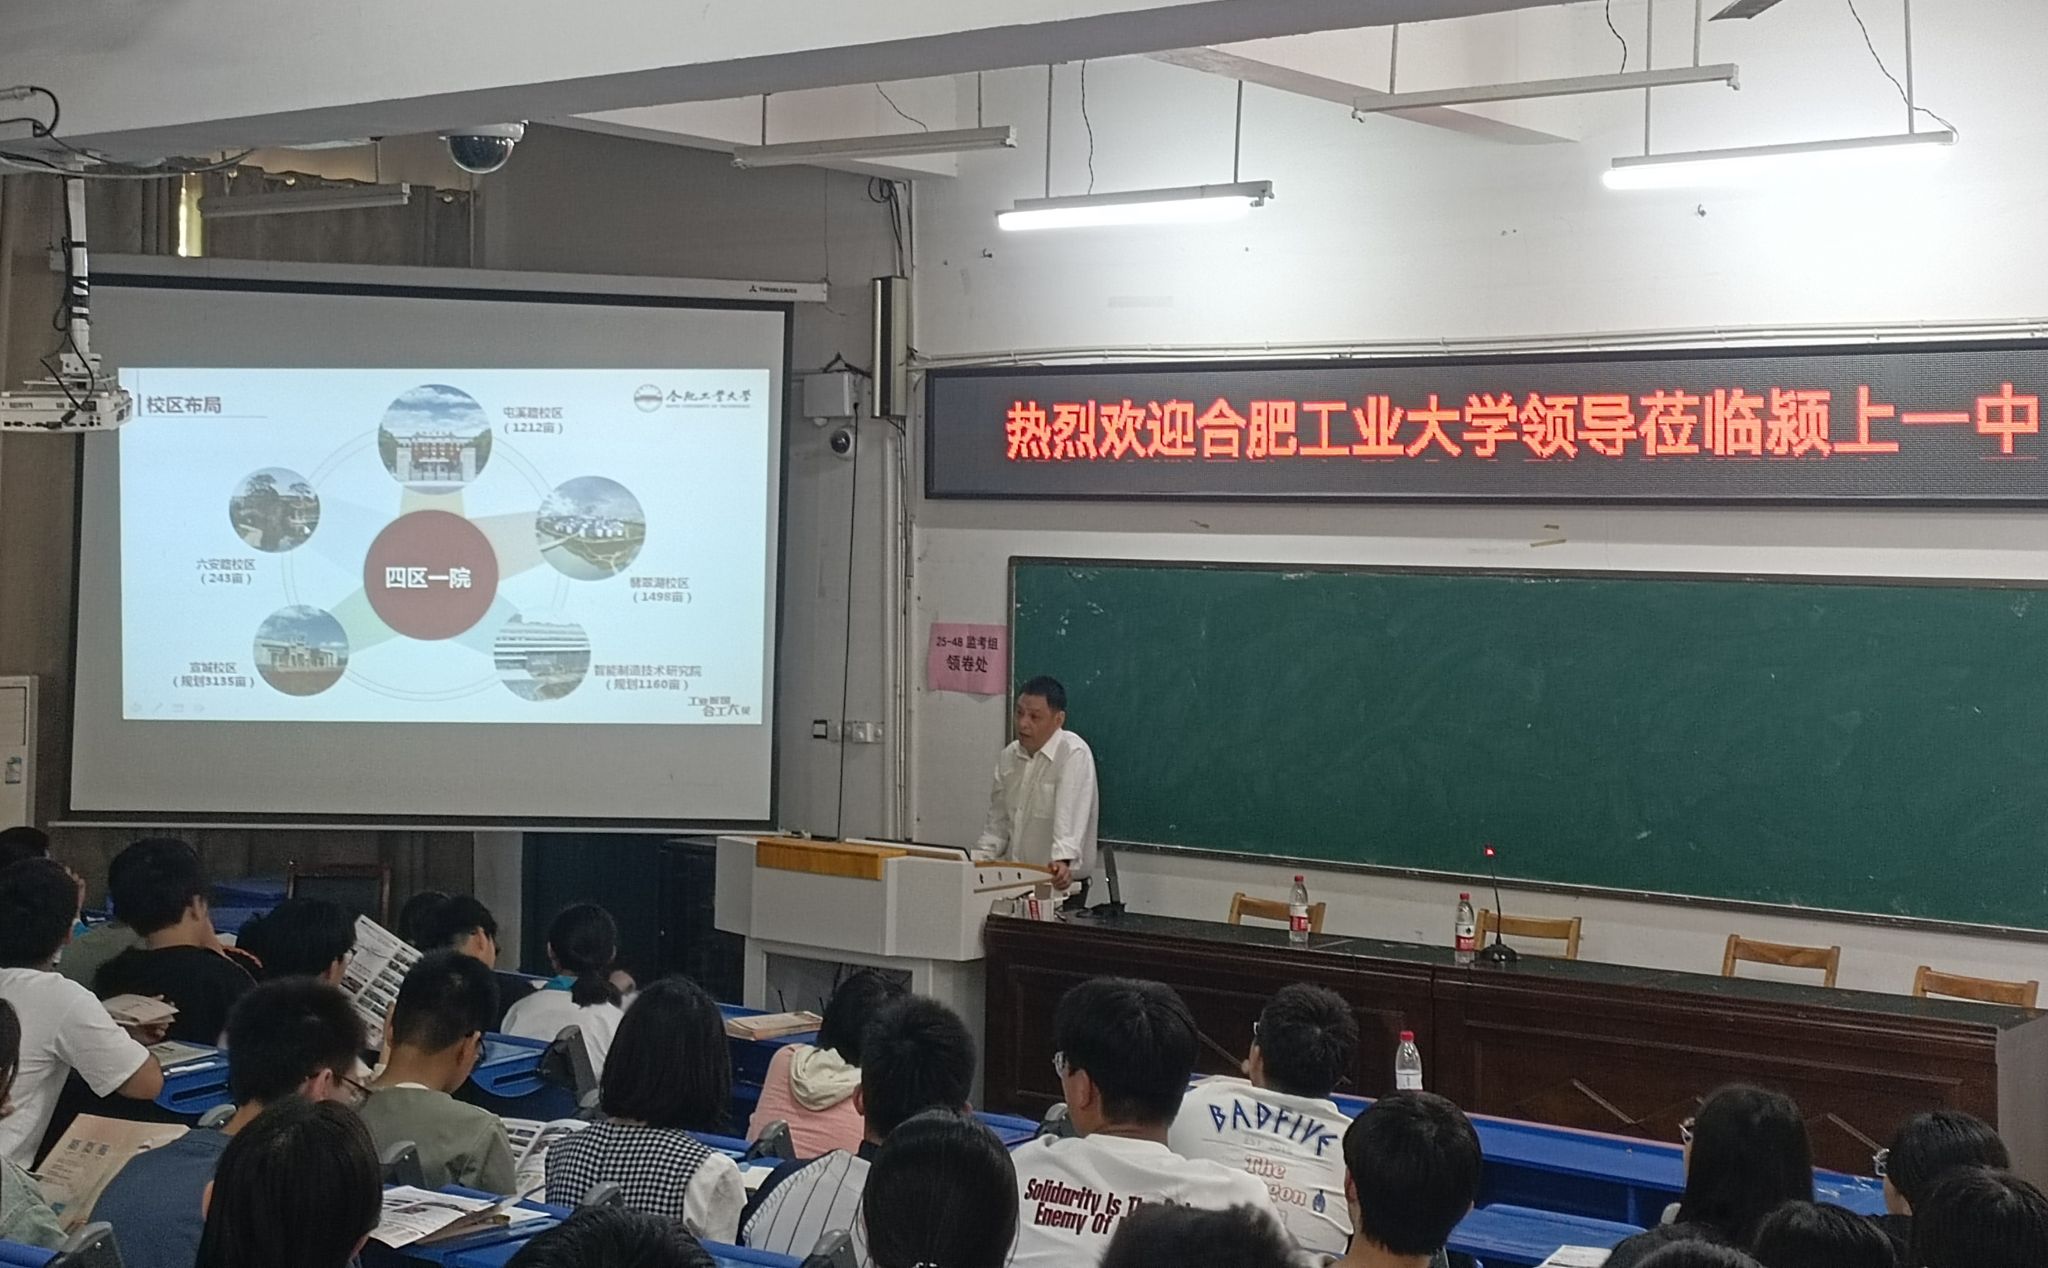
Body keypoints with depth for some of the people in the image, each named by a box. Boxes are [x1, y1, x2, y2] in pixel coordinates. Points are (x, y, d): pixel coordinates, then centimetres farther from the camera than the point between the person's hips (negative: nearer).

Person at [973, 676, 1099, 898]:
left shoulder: (1074, 754, -10)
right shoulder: (1009, 757, 12)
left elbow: (1071, 815, -24)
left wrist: (1063, 861, -37)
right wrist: (978, 861, 6)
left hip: (1060, 882, -6)